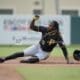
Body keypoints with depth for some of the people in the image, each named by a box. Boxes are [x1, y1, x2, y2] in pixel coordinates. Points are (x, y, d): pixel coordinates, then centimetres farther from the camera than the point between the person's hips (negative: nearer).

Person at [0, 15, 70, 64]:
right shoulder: (45, 29, -13)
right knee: (22, 53, -10)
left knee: (35, 59, -35)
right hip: (38, 47, 3)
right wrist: (34, 20, -29)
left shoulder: (57, 36, -24)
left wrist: (67, 59, -32)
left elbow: (63, 47, -25)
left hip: (44, 53, -3)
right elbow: (32, 27, -10)